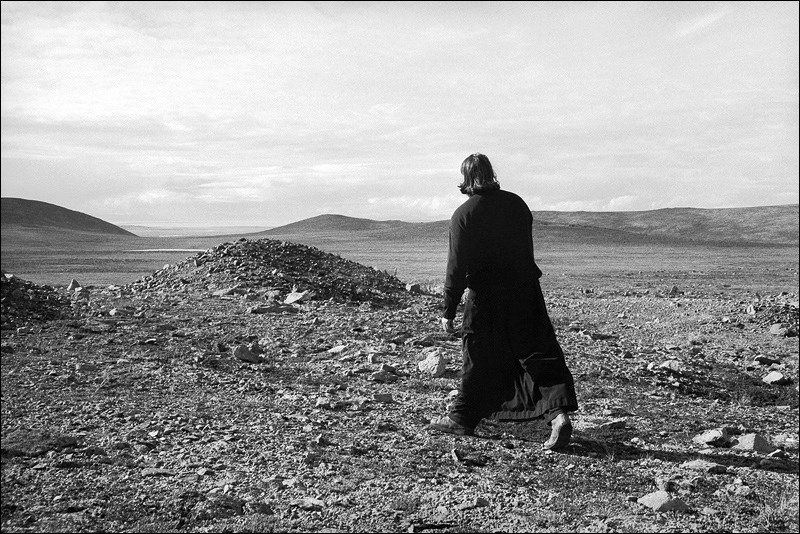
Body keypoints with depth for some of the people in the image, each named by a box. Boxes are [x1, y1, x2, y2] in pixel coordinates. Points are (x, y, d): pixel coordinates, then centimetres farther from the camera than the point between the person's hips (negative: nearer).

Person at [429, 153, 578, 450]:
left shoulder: (463, 215, -10)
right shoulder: (516, 203, 5)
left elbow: (457, 267, -10)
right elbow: (526, 248, 13)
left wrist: (449, 311, -4)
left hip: (486, 297, -3)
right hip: (525, 291, 3)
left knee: (479, 359, 9)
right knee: (540, 352, 4)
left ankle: (463, 419, 23)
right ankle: (559, 413, -9)